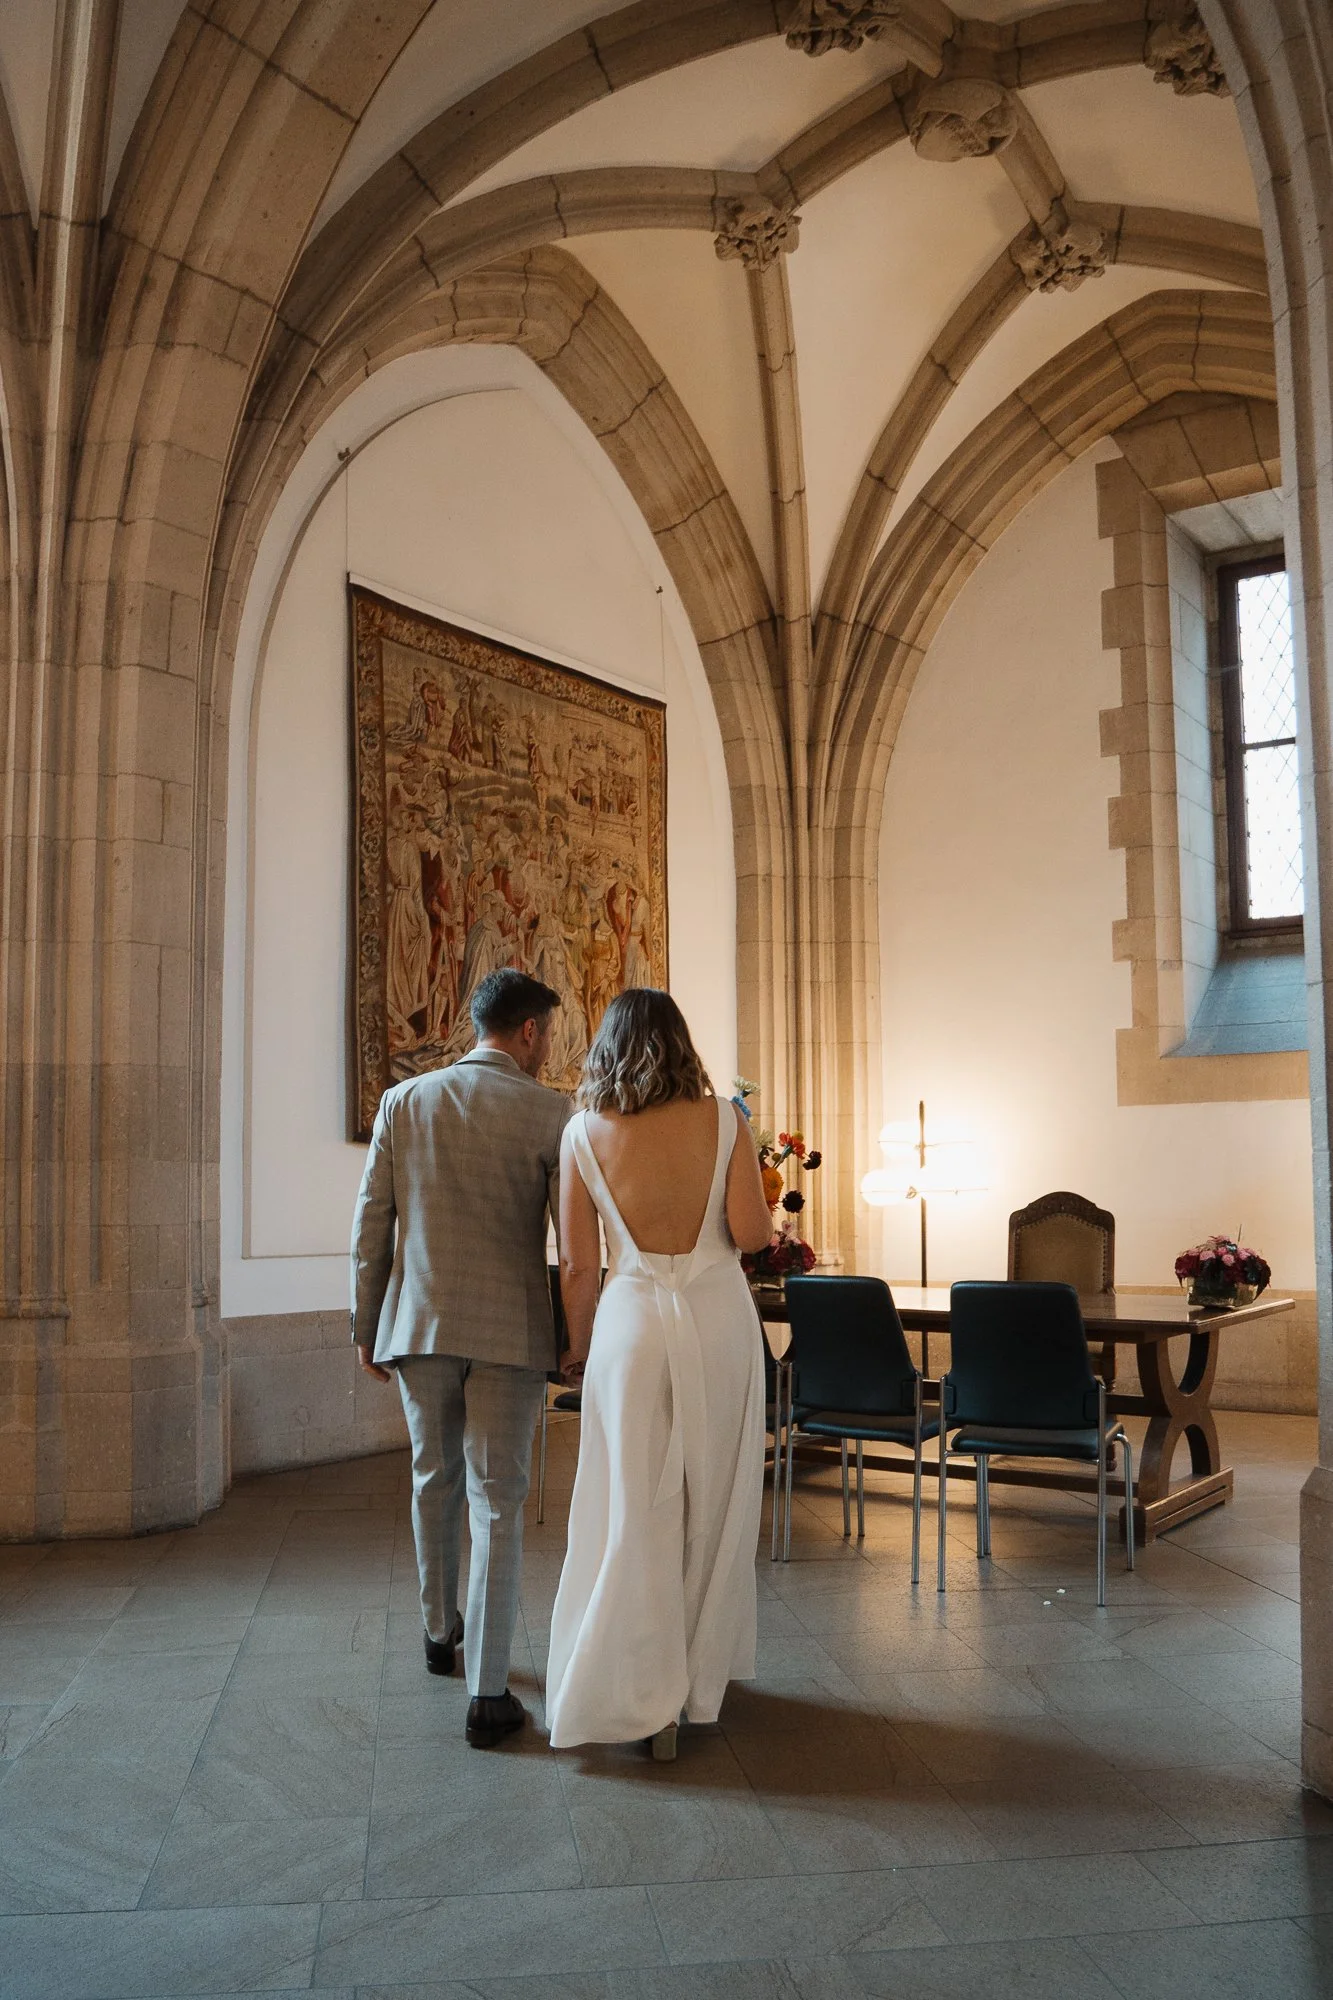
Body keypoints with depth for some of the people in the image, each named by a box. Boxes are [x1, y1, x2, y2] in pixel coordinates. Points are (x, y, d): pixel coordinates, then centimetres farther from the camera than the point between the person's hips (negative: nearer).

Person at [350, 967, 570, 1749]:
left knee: (435, 1481, 21)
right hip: (510, 1330, -3)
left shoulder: (404, 1102, 1)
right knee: (498, 1501, 3)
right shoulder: (551, 1113, -6)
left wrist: (367, 1326, 12)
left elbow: (371, 1225, 3)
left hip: (419, 1324, 3)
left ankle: (440, 1632, 40)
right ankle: (488, 1693, 3)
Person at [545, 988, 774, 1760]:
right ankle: (703, 1673, 25)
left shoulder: (583, 1133, -2)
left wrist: (580, 1347, 13)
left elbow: (578, 1265, -1)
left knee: (633, 1508, 8)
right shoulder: (724, 1120, -3)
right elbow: (751, 1233, -8)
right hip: (718, 1317, 0)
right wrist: (771, 1217, 15)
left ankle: (639, 1693, 14)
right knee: (713, 1504, 13)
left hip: (632, 1319, 0)